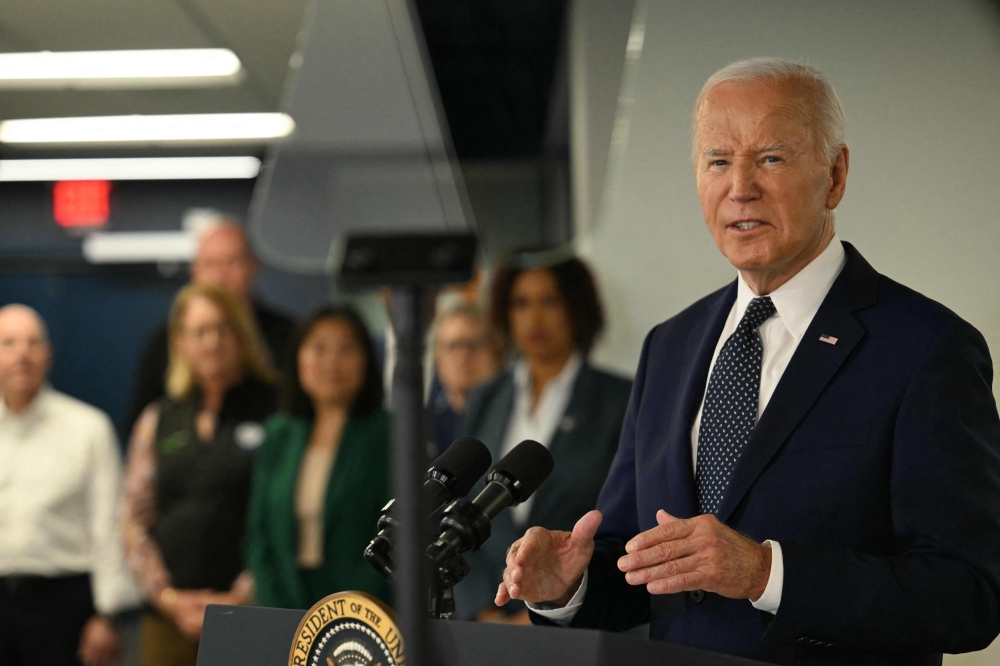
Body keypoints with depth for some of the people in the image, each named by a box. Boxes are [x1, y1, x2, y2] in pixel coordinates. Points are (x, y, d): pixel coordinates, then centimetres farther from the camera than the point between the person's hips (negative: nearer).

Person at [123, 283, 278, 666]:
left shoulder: (274, 413, 0)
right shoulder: (157, 422, 14)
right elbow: (134, 524, 12)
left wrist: (242, 596, -9)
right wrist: (167, 596, 0)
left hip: (250, 615, -4)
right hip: (170, 616, 4)